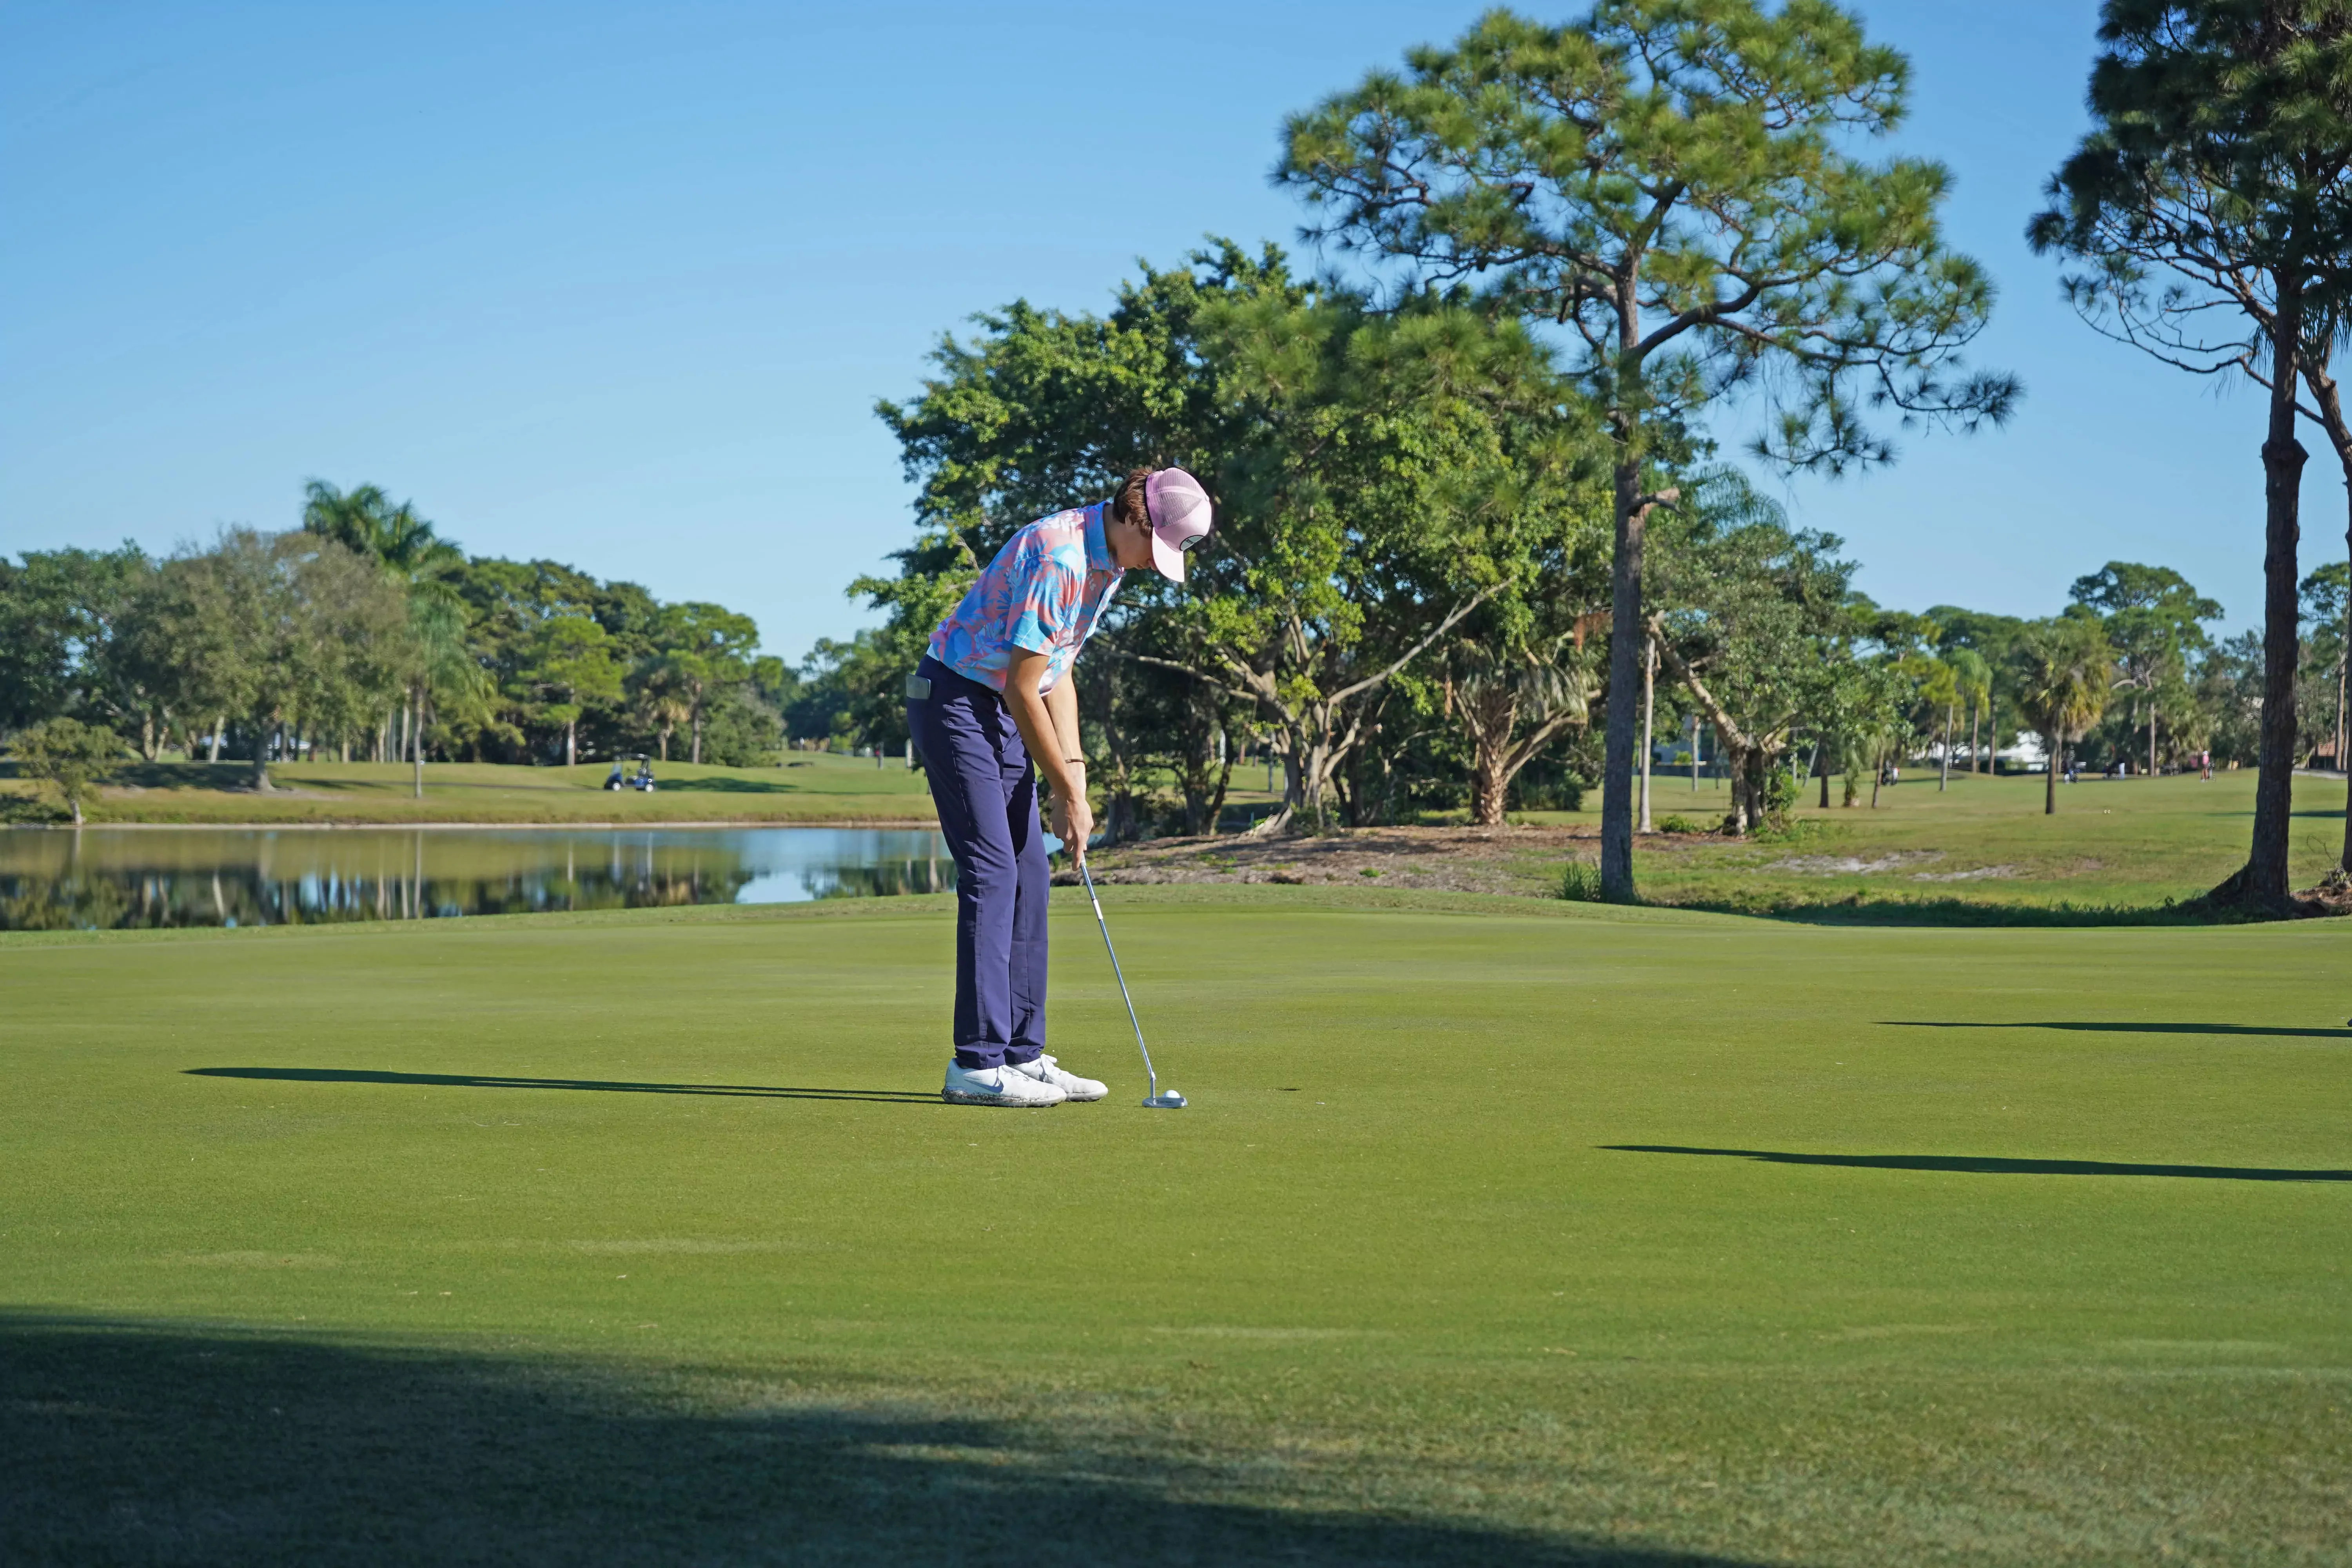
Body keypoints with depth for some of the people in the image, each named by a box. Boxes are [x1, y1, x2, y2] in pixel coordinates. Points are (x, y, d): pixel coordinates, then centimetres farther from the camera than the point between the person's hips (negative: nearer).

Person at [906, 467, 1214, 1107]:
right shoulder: (1058, 556, -24)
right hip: (955, 700, -10)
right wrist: (1069, 793, -15)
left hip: (1002, 711, 10)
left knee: (1028, 877, 7)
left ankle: (1022, 1054, 11)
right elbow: (1023, 689, -21)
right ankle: (977, 1064, -14)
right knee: (992, 870, -14)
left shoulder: (1108, 560, 7)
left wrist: (1073, 770, 5)